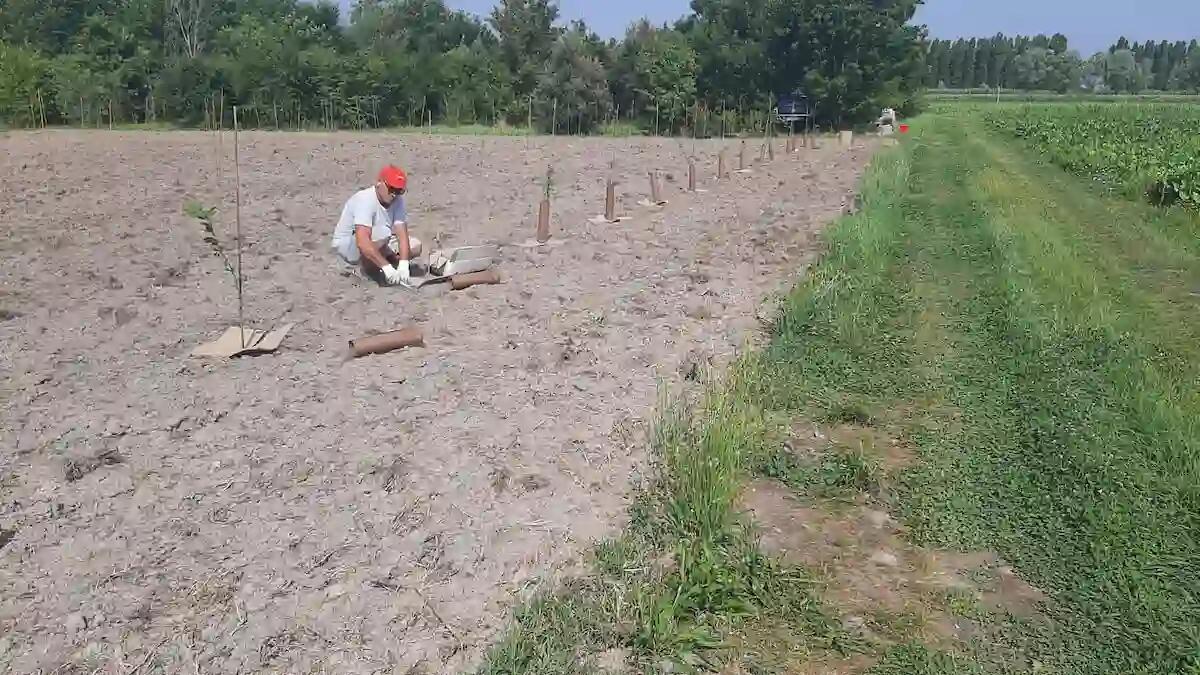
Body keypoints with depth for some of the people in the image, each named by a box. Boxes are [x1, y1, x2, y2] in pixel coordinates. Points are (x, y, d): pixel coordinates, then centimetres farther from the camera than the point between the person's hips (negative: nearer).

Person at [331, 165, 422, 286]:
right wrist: (387, 267, -46)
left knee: (415, 246, -6)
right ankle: (369, 268, -11)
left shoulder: (397, 200, -11)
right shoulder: (365, 200, -30)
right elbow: (362, 243, -41)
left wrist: (403, 265, -33)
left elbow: (402, 233, -19)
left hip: (377, 243, 7)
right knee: (383, 232, -35)